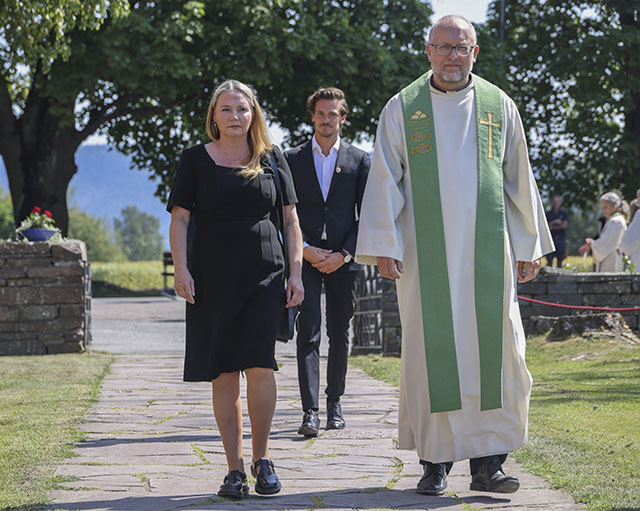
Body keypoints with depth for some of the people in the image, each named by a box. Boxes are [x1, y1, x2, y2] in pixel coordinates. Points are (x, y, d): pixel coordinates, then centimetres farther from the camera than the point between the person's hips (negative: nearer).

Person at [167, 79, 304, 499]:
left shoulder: (271, 158, 11)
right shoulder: (197, 160, 7)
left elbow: (291, 219, 11)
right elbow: (179, 218, 3)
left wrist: (296, 271, 2)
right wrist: (181, 270, -10)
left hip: (264, 276, 0)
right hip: (213, 278, 0)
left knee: (260, 367, -11)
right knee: (224, 375, 0)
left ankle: (262, 458, 6)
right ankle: (235, 469, 7)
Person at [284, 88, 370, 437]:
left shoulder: (359, 160, 6)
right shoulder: (293, 159, 6)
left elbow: (367, 216, 4)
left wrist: (344, 254, -7)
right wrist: (303, 249, -9)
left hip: (343, 260, 1)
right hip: (305, 257, -1)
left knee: (340, 335, 8)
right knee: (308, 332, -10)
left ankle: (334, 402, 21)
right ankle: (310, 411, -15)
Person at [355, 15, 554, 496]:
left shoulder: (499, 107, 9)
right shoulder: (402, 109, 4)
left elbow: (519, 181, 14)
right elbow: (384, 181, 1)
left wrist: (529, 246, 12)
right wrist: (383, 246, -7)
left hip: (487, 251, 2)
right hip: (426, 253, -1)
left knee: (494, 348, -5)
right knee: (433, 348, -3)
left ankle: (487, 461, -1)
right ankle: (435, 461, 4)